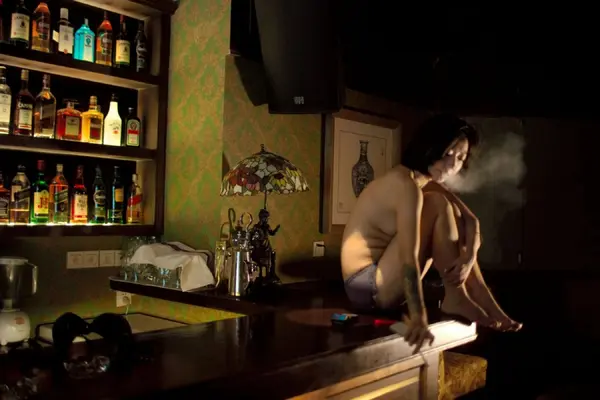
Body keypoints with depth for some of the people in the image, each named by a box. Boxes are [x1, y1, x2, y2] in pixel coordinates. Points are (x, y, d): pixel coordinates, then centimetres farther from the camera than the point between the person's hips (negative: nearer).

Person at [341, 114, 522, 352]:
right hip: (367, 285, -10)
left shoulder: (431, 184, 9)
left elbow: (471, 222, 4)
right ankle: (456, 299, -11)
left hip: (385, 283, 10)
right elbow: (409, 255, -31)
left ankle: (488, 306, 0)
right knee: (438, 206, -18)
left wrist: (469, 256, -18)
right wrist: (418, 317, -36)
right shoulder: (406, 184, -22)